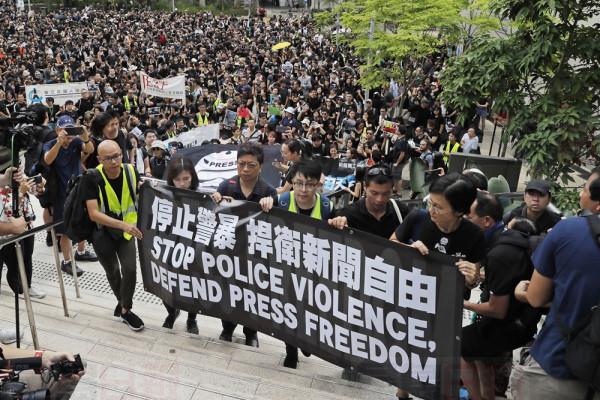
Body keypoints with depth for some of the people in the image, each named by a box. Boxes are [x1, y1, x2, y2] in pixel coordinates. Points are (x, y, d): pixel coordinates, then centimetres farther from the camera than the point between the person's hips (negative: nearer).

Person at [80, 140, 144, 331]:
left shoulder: (131, 172, -14)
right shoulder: (91, 178, -24)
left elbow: (141, 198, 5)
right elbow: (93, 214, -31)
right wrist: (123, 224, -40)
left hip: (126, 231, 2)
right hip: (102, 233, -1)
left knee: (130, 269, -9)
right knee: (112, 272, 16)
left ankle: (125, 309, 13)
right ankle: (122, 301, 44)